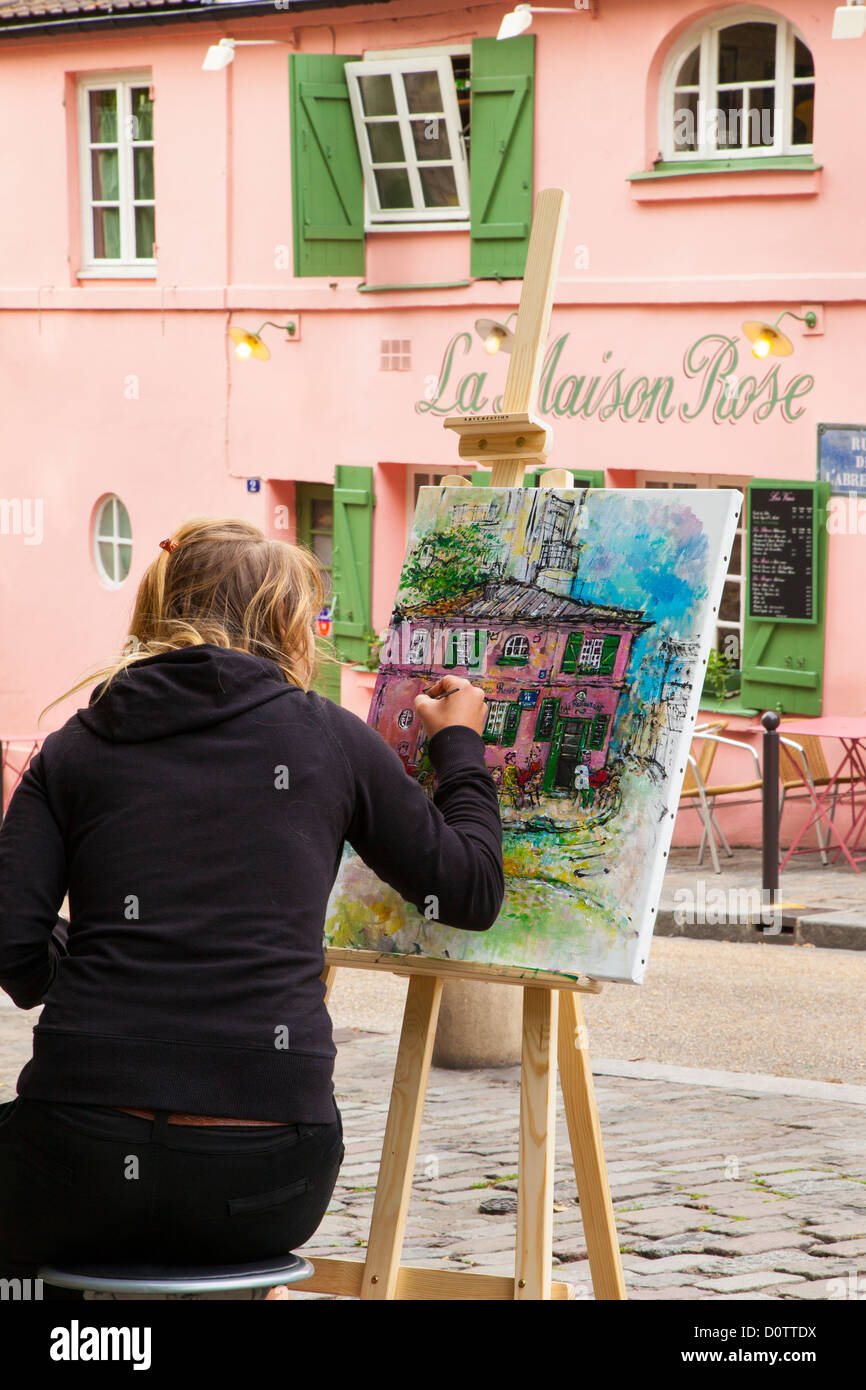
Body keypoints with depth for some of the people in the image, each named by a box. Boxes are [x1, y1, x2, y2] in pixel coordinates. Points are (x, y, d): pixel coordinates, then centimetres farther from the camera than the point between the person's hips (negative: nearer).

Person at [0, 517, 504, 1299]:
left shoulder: (73, 750, 9)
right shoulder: (330, 738, 7)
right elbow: (473, 893, 14)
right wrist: (460, 749, 30)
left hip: (89, 1159, 0)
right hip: (263, 1177, 0)